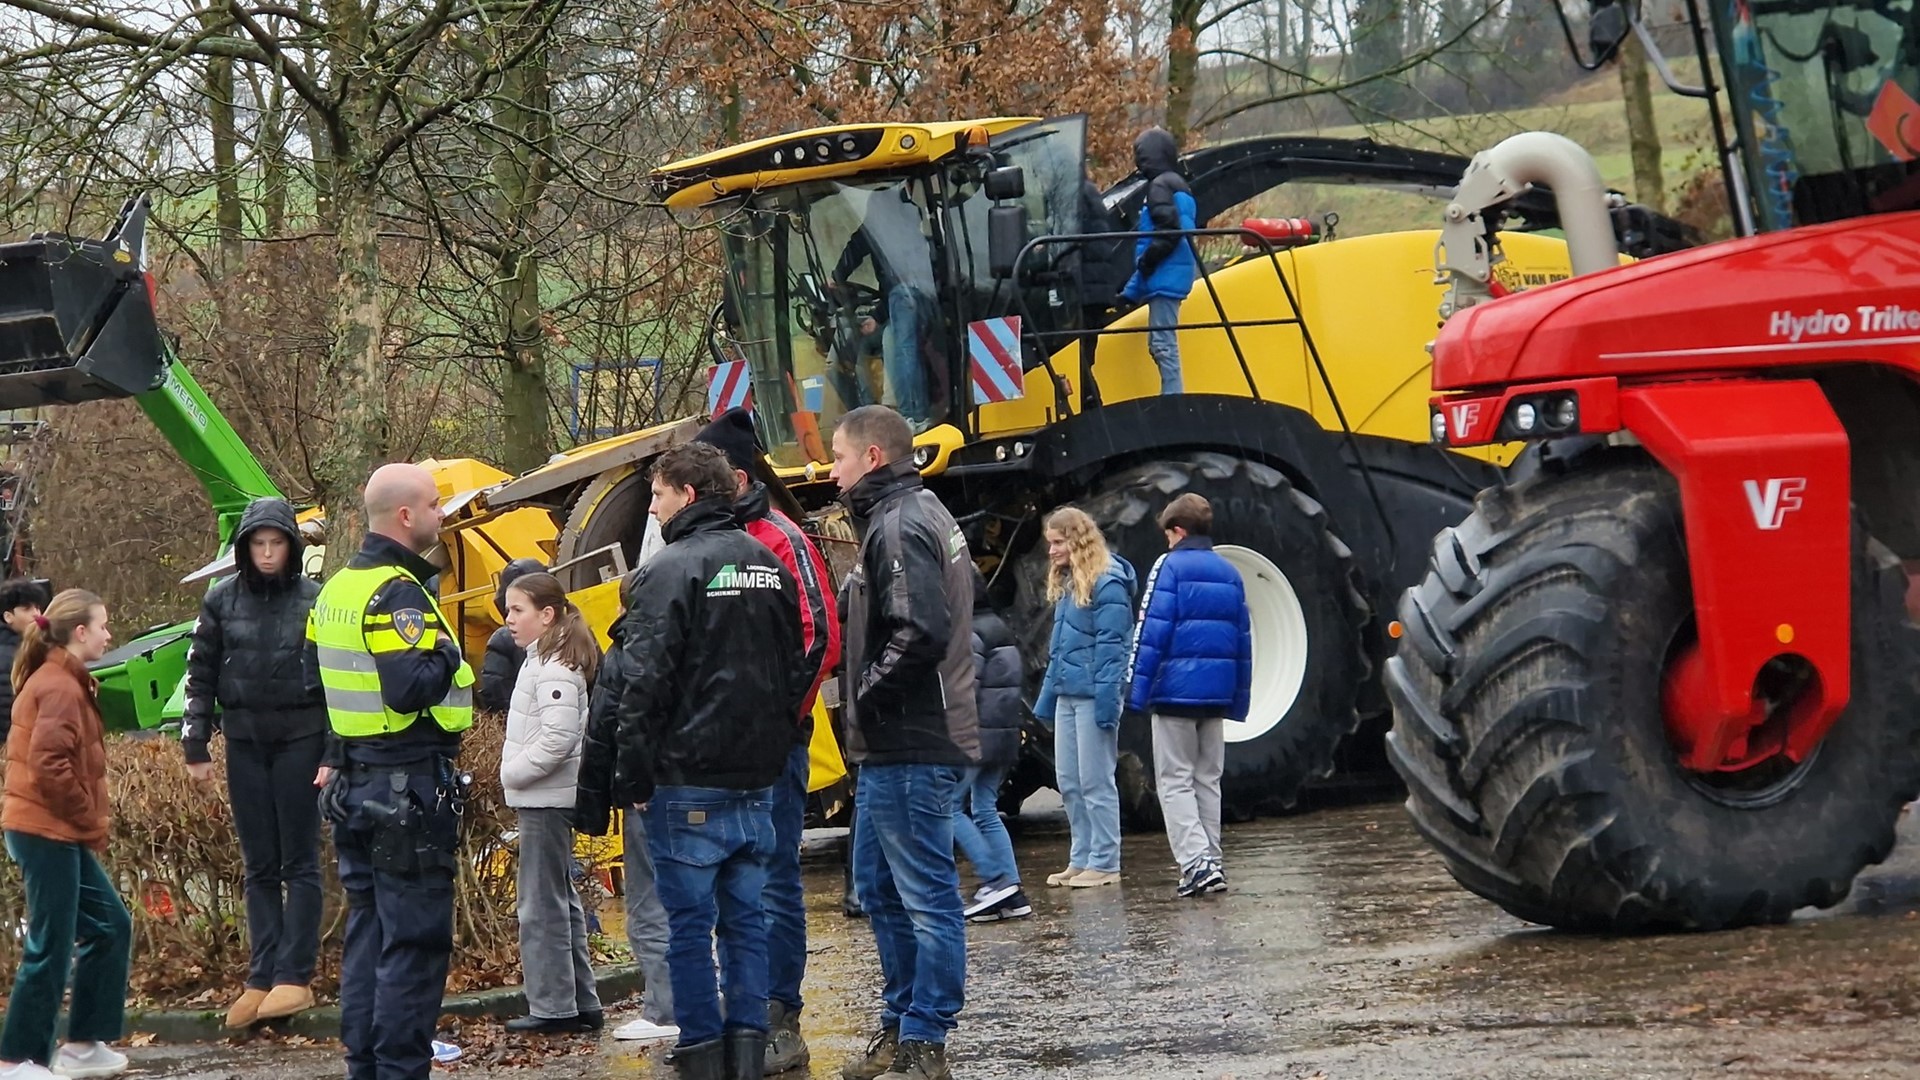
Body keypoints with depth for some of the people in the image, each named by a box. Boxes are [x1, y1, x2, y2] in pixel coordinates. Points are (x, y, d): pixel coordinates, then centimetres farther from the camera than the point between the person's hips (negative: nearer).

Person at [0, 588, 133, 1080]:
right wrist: (89, 821, -14)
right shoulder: (60, 688, -15)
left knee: (110, 926, 14)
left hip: (60, 833, 10)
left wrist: (88, 824, 12)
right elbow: (50, 766, -23)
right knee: (50, 947, -5)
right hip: (47, 832, -10)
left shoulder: (60, 682, 17)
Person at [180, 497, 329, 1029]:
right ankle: (261, 979, 7)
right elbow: (201, 676, 9)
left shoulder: (314, 600, -3)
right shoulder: (222, 601, 4)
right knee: (259, 865, 6)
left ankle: (295, 975, -2)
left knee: (299, 861, -2)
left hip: (300, 739, -3)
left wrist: (335, 754, -7)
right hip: (245, 741, 3)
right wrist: (195, 747, 4)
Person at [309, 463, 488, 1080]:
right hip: (409, 789, -9)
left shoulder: (337, 588, 12)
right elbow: (410, 691, -27)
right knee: (415, 938, -4)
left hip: (354, 784, 9)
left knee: (368, 930, 15)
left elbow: (315, 680, 19)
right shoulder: (398, 594, -18)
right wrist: (446, 656, -11)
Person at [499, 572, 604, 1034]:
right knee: (560, 900, 14)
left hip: (545, 800, -11)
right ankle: (580, 1001, 20)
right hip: (544, 798, 11)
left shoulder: (554, 668, -16)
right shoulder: (545, 661, 15)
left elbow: (558, 736, -26)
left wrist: (514, 772, -17)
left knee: (541, 903, -6)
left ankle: (553, 1007, -3)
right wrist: (514, 773, 12)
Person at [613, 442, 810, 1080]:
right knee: (746, 918, 9)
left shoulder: (673, 569, -11)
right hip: (758, 781, 7)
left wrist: (632, 777, -8)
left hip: (690, 785, -7)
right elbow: (796, 670, 18)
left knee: (690, 923, -2)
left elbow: (647, 684, -14)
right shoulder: (769, 566, 13)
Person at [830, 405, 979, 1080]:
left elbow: (919, 633, -26)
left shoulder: (901, 525, -15)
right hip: (894, 748, 11)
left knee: (926, 894, -5)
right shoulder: (915, 514, 18)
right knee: (879, 888, 18)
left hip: (910, 748, -11)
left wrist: (869, 697, -14)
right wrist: (869, 704, 11)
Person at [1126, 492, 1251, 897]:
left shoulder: (1170, 566, -6)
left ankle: (1197, 863, -15)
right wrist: (1239, 698, 18)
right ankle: (1210, 862, 14)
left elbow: (1152, 632, -12)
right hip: (1216, 693, 6)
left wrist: (1137, 692, -11)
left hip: (1175, 691, -6)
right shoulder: (1229, 572, 13)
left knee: (1175, 781, -2)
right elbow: (1243, 638, 14)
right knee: (1208, 780, 14)